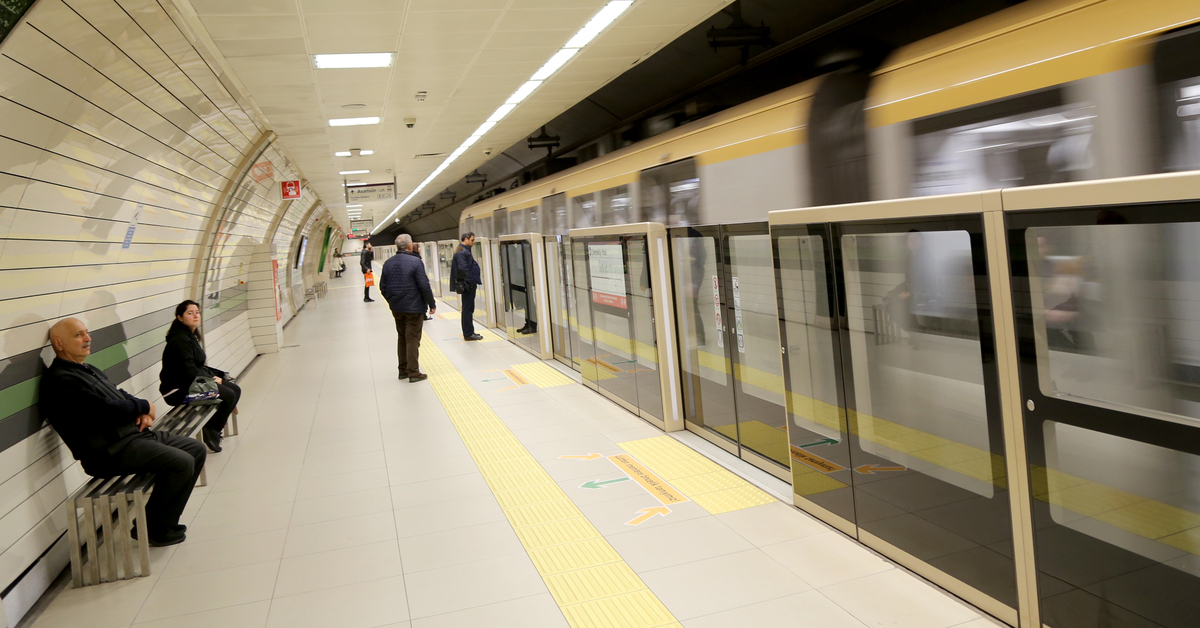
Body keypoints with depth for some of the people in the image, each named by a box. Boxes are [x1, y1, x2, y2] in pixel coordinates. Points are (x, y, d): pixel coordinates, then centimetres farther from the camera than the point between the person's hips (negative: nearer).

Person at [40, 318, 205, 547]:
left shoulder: (89, 370, 18)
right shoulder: (60, 380, -14)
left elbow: (121, 397, 22)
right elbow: (108, 411, -21)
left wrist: (143, 414, 1)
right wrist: (144, 406, -4)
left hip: (133, 432, 10)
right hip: (110, 451, -10)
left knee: (196, 449, 4)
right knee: (181, 462, -23)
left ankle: (165, 517, 12)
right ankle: (155, 530, -4)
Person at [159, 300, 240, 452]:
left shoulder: (190, 336, 12)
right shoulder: (180, 340, -19)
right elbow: (189, 372, -24)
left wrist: (214, 376, 1)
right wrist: (211, 379, -12)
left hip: (191, 383, 10)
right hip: (178, 390, -10)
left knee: (235, 389, 3)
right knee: (228, 395, -21)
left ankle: (213, 429, 8)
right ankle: (212, 432, -4)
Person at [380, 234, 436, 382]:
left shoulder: (388, 263, 5)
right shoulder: (415, 261, -15)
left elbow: (383, 287, 10)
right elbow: (424, 286, -16)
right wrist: (431, 304, -7)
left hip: (396, 308, 6)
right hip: (414, 308, -6)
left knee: (402, 338, 17)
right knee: (413, 339, -1)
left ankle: (403, 370, 22)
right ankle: (413, 372, 0)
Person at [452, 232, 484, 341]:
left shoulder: (466, 250, 17)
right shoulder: (461, 252, -16)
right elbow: (463, 269, -22)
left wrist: (475, 280, 15)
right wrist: (471, 282, -18)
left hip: (469, 284, 11)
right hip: (467, 285, -11)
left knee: (468, 309, 15)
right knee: (468, 309, -5)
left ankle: (469, 332, 22)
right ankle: (468, 334, 0)